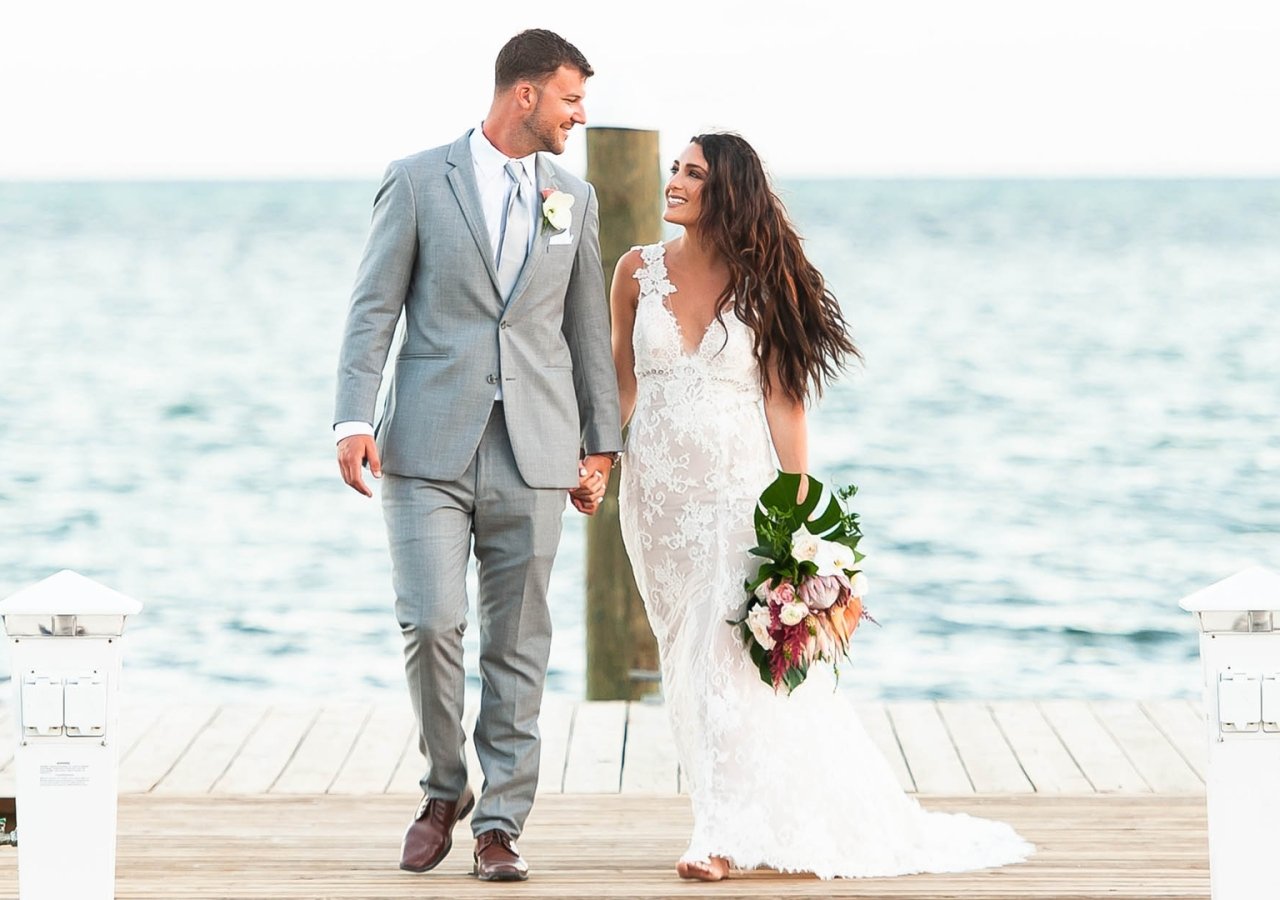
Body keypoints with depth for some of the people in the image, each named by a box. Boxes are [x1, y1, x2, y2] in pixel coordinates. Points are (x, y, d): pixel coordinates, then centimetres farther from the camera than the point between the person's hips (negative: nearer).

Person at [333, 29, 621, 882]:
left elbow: (588, 328, 16)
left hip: (533, 453, 3)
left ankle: (501, 822, 10)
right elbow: (374, 309, 0)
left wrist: (602, 444, 12)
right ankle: (445, 790, 13)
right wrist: (355, 419, -11)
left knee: (518, 642, 2)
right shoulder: (417, 182, 2)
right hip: (430, 448, -3)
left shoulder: (575, 199, 13)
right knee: (431, 623, -10)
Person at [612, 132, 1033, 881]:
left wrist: (800, 501, -8)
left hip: (737, 489, -3)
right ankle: (736, 819, 19)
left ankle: (728, 835, -9)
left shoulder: (757, 284, -4)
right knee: (687, 656, 8)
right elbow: (623, 381, 12)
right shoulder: (640, 271, 3)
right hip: (659, 491, 3)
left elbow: (783, 399, -4)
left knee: (728, 651, -10)